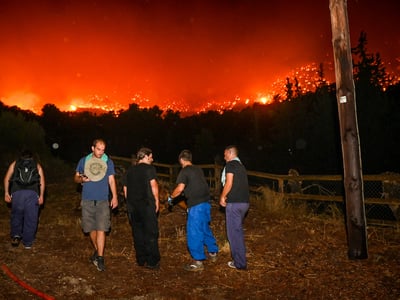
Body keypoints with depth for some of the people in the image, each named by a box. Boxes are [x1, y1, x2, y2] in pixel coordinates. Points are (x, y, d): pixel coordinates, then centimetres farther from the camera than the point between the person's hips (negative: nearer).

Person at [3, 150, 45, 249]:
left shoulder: (14, 163, 21)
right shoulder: (37, 165, 20)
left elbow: (7, 178, 9)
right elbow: (42, 181, 7)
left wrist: (6, 192, 10)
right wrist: (41, 196, 5)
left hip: (17, 192, 1)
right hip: (33, 193, 0)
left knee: (16, 215, 22)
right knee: (30, 218, 8)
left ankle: (16, 235, 15)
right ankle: (28, 242, 15)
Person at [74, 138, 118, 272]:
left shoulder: (108, 161, 3)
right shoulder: (83, 161, 6)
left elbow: (111, 180, 3)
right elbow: (76, 178, 13)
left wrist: (114, 197, -8)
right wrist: (81, 178, -12)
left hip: (103, 200, -2)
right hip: (87, 200, 2)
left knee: (101, 229, -8)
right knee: (91, 229, 10)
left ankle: (100, 258, -2)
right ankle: (97, 251, 31)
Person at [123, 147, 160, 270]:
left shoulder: (130, 170, 15)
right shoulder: (149, 168, -4)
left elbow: (125, 188, 17)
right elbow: (153, 184, -16)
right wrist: (157, 200, -10)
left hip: (132, 206, 6)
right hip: (147, 205, -6)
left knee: (138, 233, 12)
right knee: (151, 233, 1)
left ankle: (141, 260, 19)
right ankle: (152, 262, 4)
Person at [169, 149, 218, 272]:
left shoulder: (184, 171, -8)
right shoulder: (198, 169, 13)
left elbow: (180, 188, -17)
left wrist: (171, 197, 0)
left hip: (196, 205, -8)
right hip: (206, 203, 8)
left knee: (194, 233, 0)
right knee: (205, 228, 23)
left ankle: (198, 262, 5)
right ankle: (213, 253, 35)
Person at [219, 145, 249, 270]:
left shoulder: (230, 165, -7)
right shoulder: (241, 166, 19)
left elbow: (229, 183, -15)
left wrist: (222, 197, -3)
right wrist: (227, 196, 18)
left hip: (234, 203, -9)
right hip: (244, 201, 9)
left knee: (234, 232, -1)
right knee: (238, 230, 20)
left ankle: (240, 263, 4)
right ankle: (239, 258, 29)